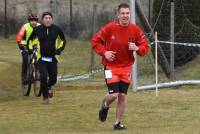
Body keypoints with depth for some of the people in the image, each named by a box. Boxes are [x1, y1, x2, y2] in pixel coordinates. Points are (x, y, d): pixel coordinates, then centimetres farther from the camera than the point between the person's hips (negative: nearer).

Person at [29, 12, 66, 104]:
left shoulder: (56, 30, -1)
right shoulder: (38, 30, -4)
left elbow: (63, 40, 14)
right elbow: (30, 39, 13)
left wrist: (60, 49, 1)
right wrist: (30, 48, 0)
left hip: (53, 58, 1)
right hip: (42, 58, -1)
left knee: (53, 79, 1)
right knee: (43, 77, -16)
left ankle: (49, 87, 38)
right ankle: (45, 97, 0)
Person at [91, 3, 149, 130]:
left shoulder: (135, 30, -5)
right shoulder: (110, 28, -10)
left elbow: (145, 47, 1)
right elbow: (95, 41, -1)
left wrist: (137, 48, -20)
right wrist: (104, 52, -15)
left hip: (126, 67, 3)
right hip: (111, 66, -2)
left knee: (123, 96, 3)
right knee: (113, 94, -14)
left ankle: (118, 123, 17)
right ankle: (105, 106, 22)